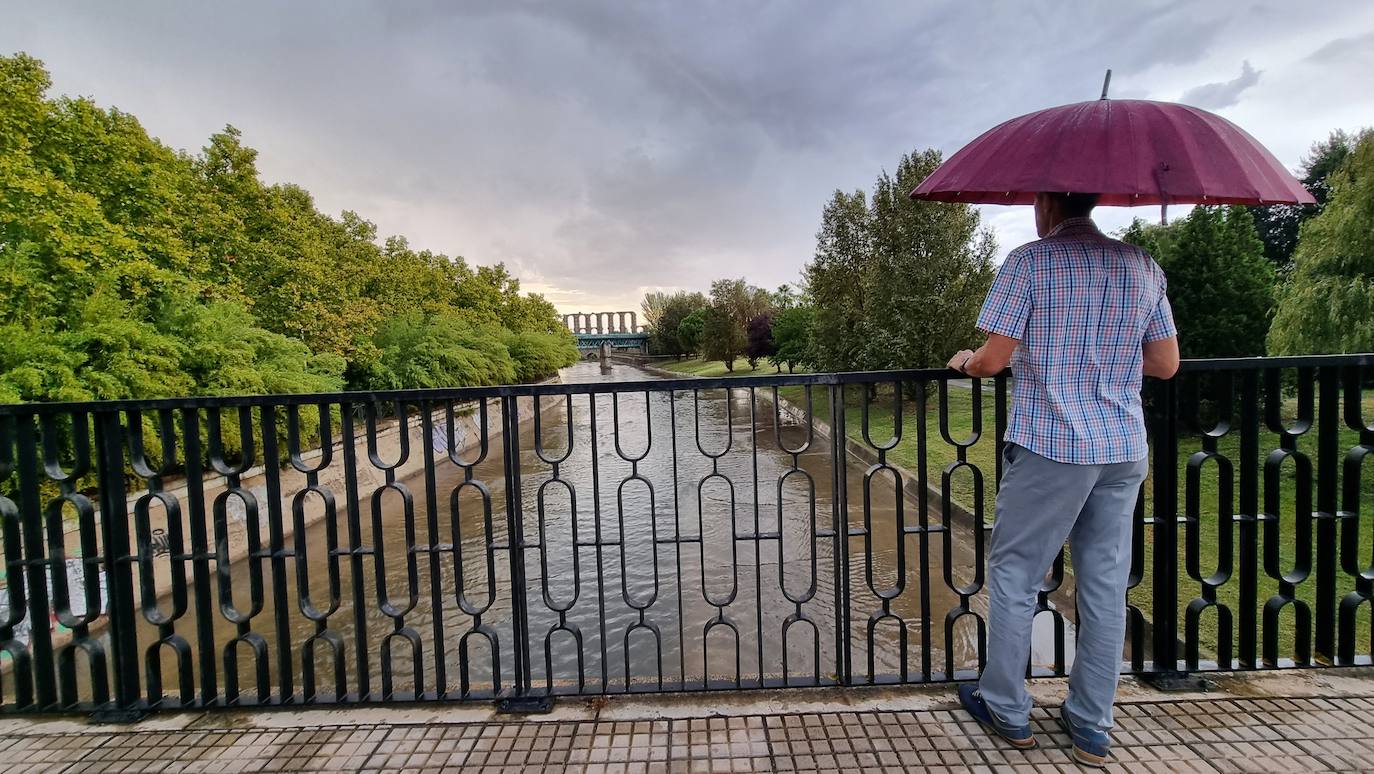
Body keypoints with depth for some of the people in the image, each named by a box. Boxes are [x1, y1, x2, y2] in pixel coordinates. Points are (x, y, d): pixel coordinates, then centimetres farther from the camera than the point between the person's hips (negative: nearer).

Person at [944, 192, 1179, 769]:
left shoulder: (1030, 261, -8)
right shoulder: (1143, 266, 9)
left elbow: (994, 359, -13)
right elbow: (1166, 365, 11)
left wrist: (965, 361, 8)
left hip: (1049, 446, -6)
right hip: (1123, 450, 6)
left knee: (1012, 575, 9)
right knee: (1106, 585, 12)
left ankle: (1007, 711, 22)